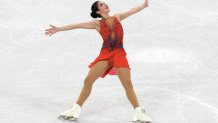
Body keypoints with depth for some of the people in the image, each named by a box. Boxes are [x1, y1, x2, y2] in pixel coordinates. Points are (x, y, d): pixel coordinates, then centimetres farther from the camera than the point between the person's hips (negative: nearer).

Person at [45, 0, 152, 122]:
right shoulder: (97, 24, 6)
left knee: (128, 84, -8)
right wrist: (58, 29, -2)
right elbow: (77, 25, 1)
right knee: (88, 80, -3)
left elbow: (131, 11, 16)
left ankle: (138, 112, 1)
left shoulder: (117, 17, 12)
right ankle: (76, 109, 9)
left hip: (119, 54, 0)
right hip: (105, 54, 0)